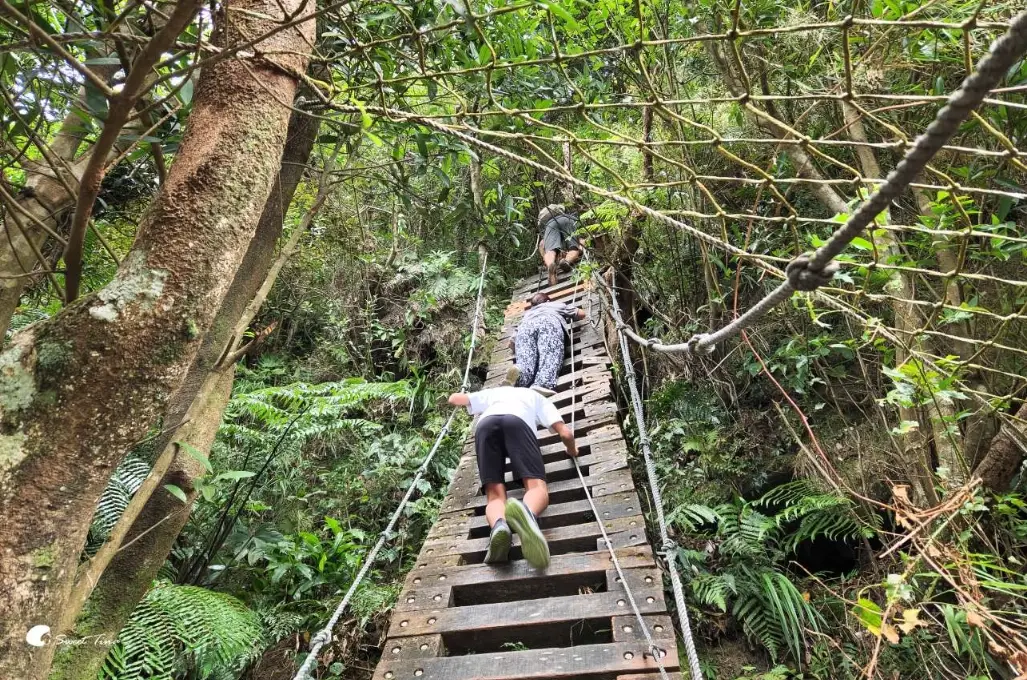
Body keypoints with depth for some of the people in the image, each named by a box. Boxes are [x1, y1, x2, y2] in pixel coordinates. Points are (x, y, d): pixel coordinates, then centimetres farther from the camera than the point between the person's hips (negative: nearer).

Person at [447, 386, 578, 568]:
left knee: (495, 494, -3)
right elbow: (565, 433, 26)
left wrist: (466, 397, 69)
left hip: (486, 423, 2)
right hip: (517, 421, -2)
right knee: (537, 486, -9)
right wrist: (572, 450, 48)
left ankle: (498, 524, -40)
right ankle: (527, 512, -48)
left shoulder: (494, 392, 45)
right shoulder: (536, 397, 39)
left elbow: (454, 399, 45)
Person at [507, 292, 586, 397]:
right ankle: (543, 384, -54)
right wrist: (568, 317, 67)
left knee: (525, 360, -19)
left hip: (525, 325, 2)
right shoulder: (558, 305, 43)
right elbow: (582, 314, 51)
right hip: (549, 321, -2)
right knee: (550, 357, -23)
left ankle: (519, 377, -54)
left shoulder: (528, 313, 46)